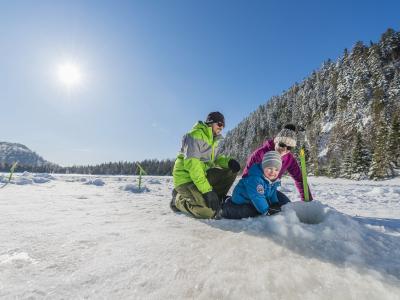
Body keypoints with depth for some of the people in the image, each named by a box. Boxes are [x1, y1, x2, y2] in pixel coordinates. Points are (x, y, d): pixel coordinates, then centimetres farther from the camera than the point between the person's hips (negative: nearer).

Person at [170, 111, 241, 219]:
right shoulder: (195, 135, -18)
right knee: (209, 212, -23)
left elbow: (217, 158, 12)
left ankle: (215, 199, 6)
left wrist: (229, 161, -13)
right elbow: (191, 164, -27)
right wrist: (207, 190, -31)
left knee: (231, 171, -2)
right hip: (186, 178, -8)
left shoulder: (216, 139, 10)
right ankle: (178, 199, 2)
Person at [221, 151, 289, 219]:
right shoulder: (254, 178, -36)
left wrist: (276, 204, -1)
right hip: (242, 202, -8)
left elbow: (272, 193, 10)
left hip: (256, 203, 8)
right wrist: (266, 211, -31)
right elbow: (257, 197, -36)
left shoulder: (275, 179, -7)